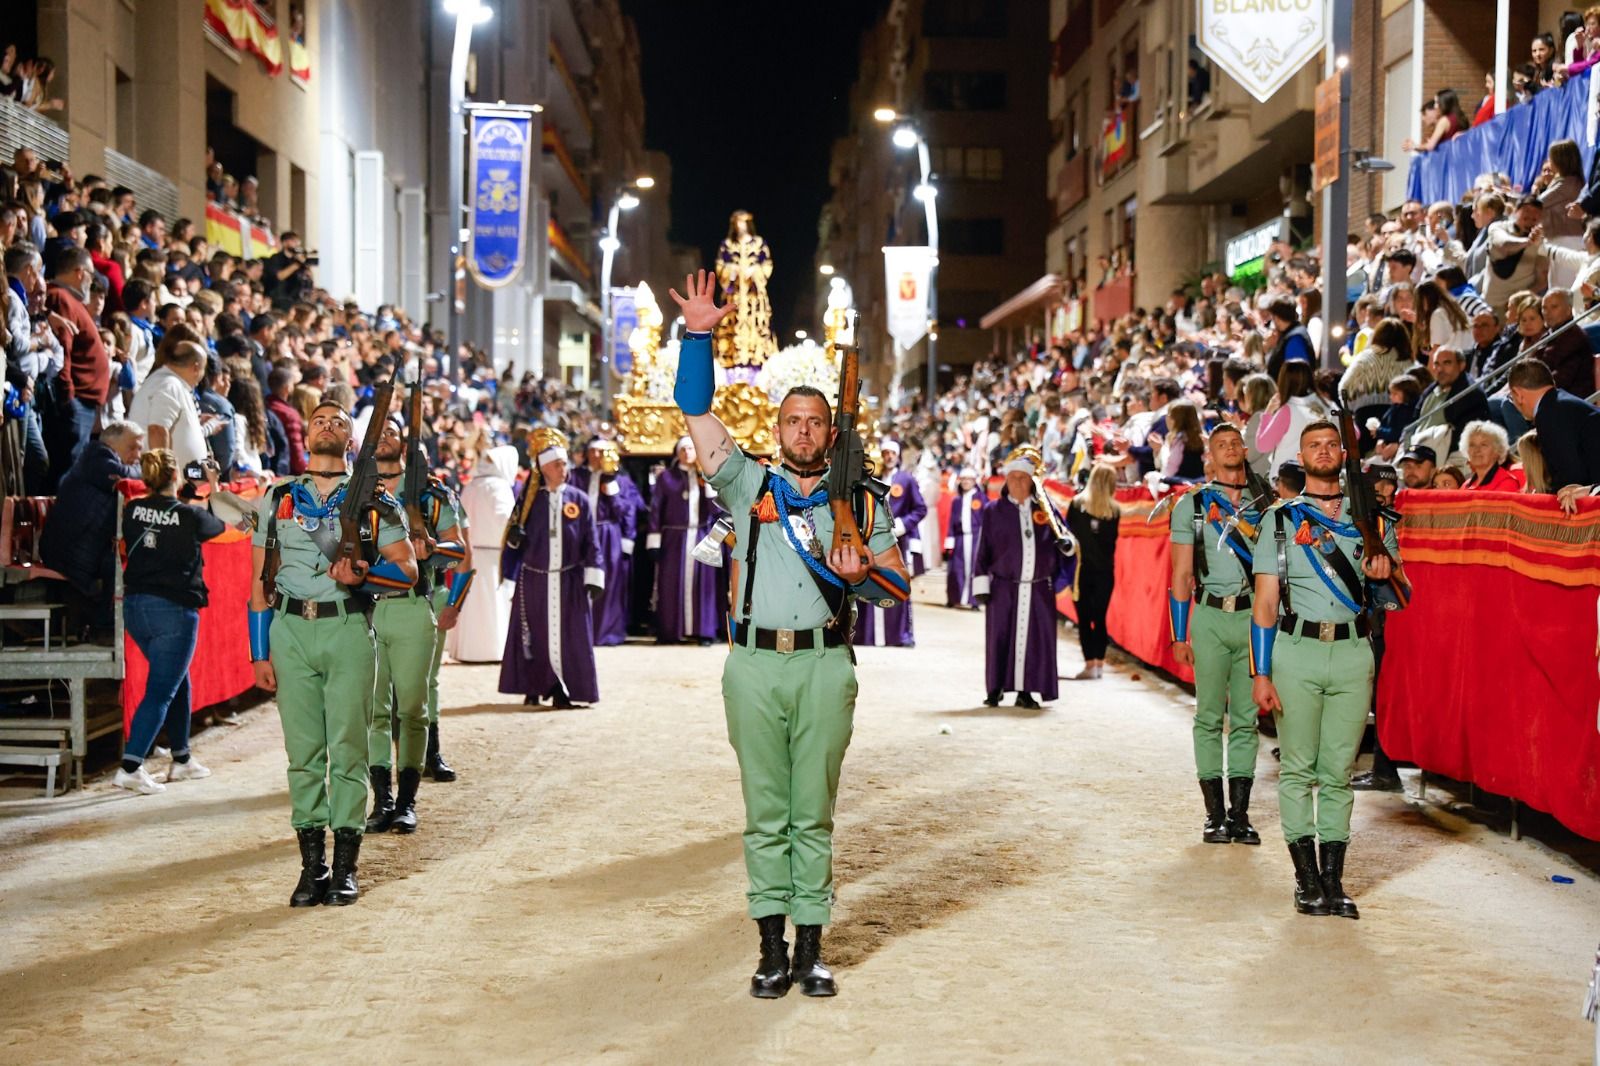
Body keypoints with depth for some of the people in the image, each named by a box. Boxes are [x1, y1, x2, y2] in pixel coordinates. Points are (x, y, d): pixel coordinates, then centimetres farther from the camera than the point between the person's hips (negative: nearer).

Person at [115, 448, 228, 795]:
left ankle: (182, 760, 30)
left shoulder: (133, 510, 0)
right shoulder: (189, 516, -10)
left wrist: (184, 496, 25)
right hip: (174, 609, -6)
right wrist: (213, 487, 26)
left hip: (135, 605, 6)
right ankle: (130, 767, -10)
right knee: (161, 691, -2)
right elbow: (219, 526, 12)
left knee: (177, 680, 21)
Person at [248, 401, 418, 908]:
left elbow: (407, 568, 6)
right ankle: (311, 865, 10)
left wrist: (363, 572, -14)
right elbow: (260, 581, 13)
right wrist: (260, 652, 6)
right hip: (291, 628, 2)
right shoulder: (277, 499, 14)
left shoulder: (373, 501, 10)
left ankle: (345, 868, 3)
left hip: (349, 628, -2)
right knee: (303, 750, 3)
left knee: (347, 747, -3)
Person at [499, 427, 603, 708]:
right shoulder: (529, 500, 3)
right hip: (533, 579, 0)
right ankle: (534, 687, 15)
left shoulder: (578, 500, 3)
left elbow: (591, 542, 3)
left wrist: (593, 577, -2)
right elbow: (514, 540, 6)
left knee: (568, 635, -2)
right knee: (534, 635, 4)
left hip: (569, 580, 0)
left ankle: (563, 690, 5)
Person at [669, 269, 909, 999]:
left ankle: (811, 949, 12)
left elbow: (901, 582, 13)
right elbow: (696, 414, 4)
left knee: (815, 812, 5)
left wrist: (863, 575, -9)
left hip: (826, 665, 0)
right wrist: (697, 336, -4)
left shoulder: (860, 501, 11)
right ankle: (772, 949, 11)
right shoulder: (749, 485, 9)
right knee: (765, 812, 4)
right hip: (755, 664, 0)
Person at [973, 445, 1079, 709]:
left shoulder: (1044, 508, 8)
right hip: (1004, 587, -1)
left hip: (1039, 588, 1)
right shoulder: (994, 510, 4)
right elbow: (983, 550, 2)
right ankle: (995, 689, 10)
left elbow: (1063, 534, 11)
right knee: (1000, 636, 0)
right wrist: (981, 584, -3)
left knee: (1034, 638, 1)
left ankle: (1025, 691, 8)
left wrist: (1067, 543, -14)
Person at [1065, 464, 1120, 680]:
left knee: (1084, 618, 0)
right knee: (1100, 618, 11)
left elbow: (1069, 534, -2)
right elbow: (1112, 541, 6)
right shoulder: (1114, 509, -1)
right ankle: (1100, 664, 13)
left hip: (1082, 568, -2)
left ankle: (1090, 665, -6)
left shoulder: (1077, 504, -6)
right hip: (1105, 570, 2)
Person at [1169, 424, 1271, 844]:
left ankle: (1240, 813, 9)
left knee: (1246, 718, 3)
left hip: (1256, 617, 1)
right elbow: (1181, 574, 6)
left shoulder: (1267, 502, 10)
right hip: (1211, 618, -1)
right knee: (1210, 717, 1)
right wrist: (1179, 635, 2)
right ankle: (1215, 814, 7)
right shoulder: (1192, 505, 7)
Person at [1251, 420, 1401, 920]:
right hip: (1296, 649, -1)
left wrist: (1386, 572, -7)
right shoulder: (1281, 518, 8)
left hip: (1353, 653, 2)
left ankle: (1333, 879, 7)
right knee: (1298, 769, -1)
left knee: (1339, 771, 2)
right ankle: (1307, 878, 5)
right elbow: (1265, 601, 3)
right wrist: (1260, 673, -5)